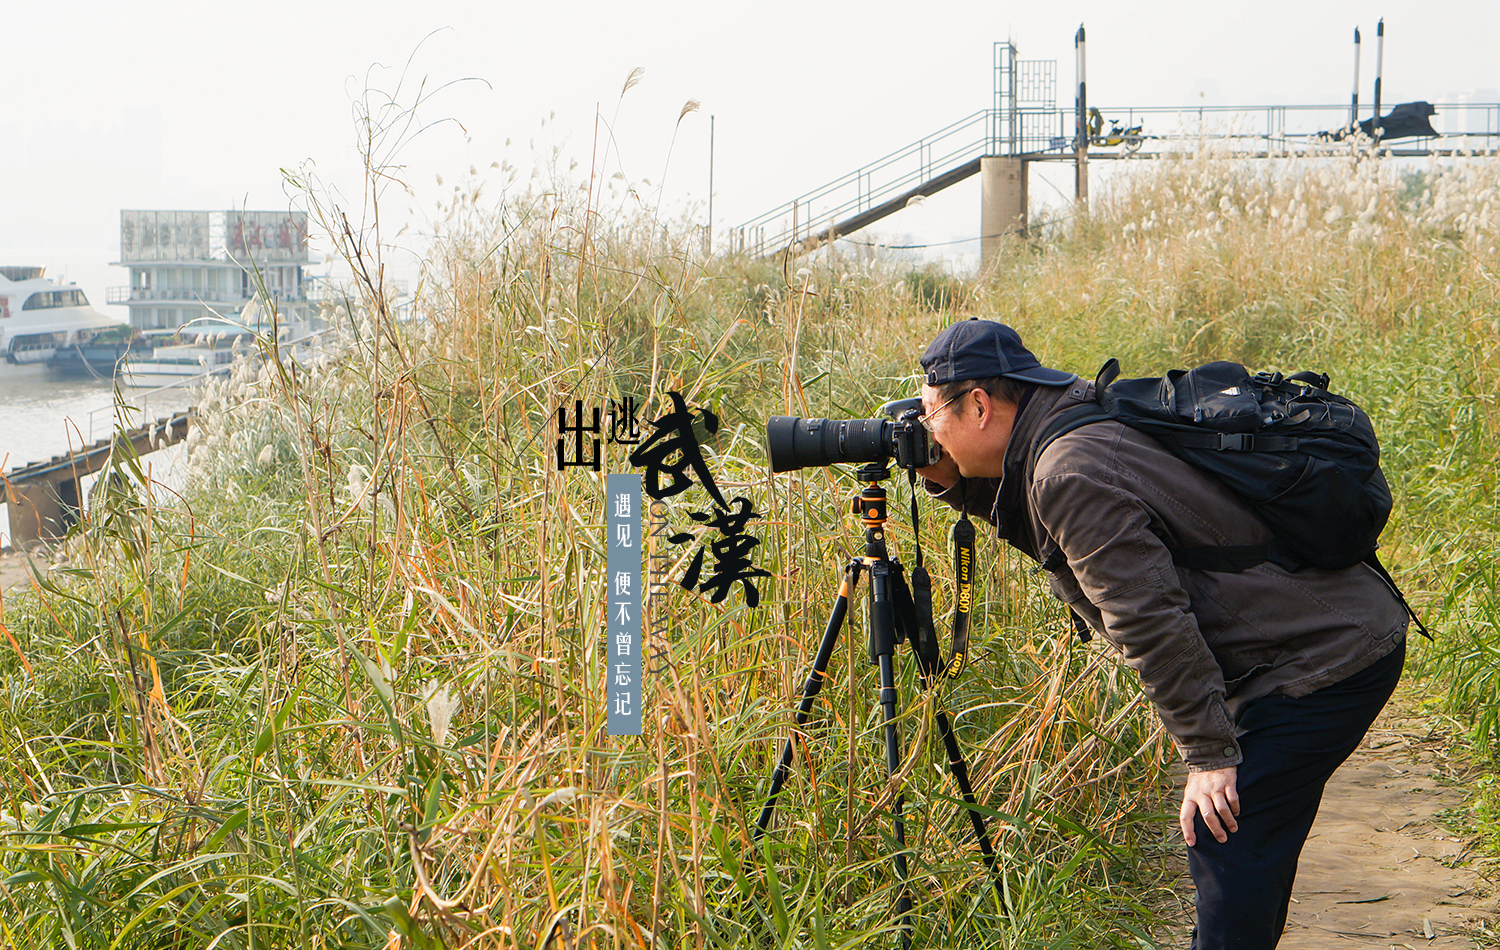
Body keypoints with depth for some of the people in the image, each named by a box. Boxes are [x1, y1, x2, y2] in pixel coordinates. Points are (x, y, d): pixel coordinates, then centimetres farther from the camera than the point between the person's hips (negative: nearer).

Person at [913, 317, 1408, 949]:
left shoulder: (1070, 471, -22)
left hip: (1325, 660, -10)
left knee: (1228, 845, -7)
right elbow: (1045, 534, 26)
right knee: (1252, 831, 21)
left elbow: (1150, 620, -24)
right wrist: (955, 485, 12)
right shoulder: (1083, 421, 8)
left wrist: (1209, 755, -19)